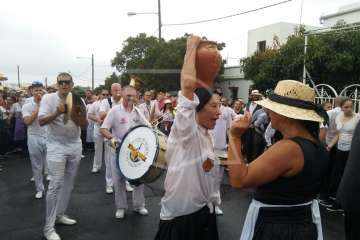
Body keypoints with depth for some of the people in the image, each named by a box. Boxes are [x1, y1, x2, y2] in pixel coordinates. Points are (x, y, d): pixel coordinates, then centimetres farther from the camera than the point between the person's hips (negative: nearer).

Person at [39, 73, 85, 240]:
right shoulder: (48, 98, -7)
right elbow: (41, 122, -14)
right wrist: (57, 113, -30)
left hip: (75, 146, 5)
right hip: (56, 147, -4)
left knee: (69, 184, 13)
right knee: (55, 186, -8)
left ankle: (60, 214, 30)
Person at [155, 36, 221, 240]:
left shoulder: (208, 136, 7)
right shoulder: (185, 128, -17)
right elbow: (189, 82, -29)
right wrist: (192, 46, -19)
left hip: (203, 212, 8)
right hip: (180, 215, -7)